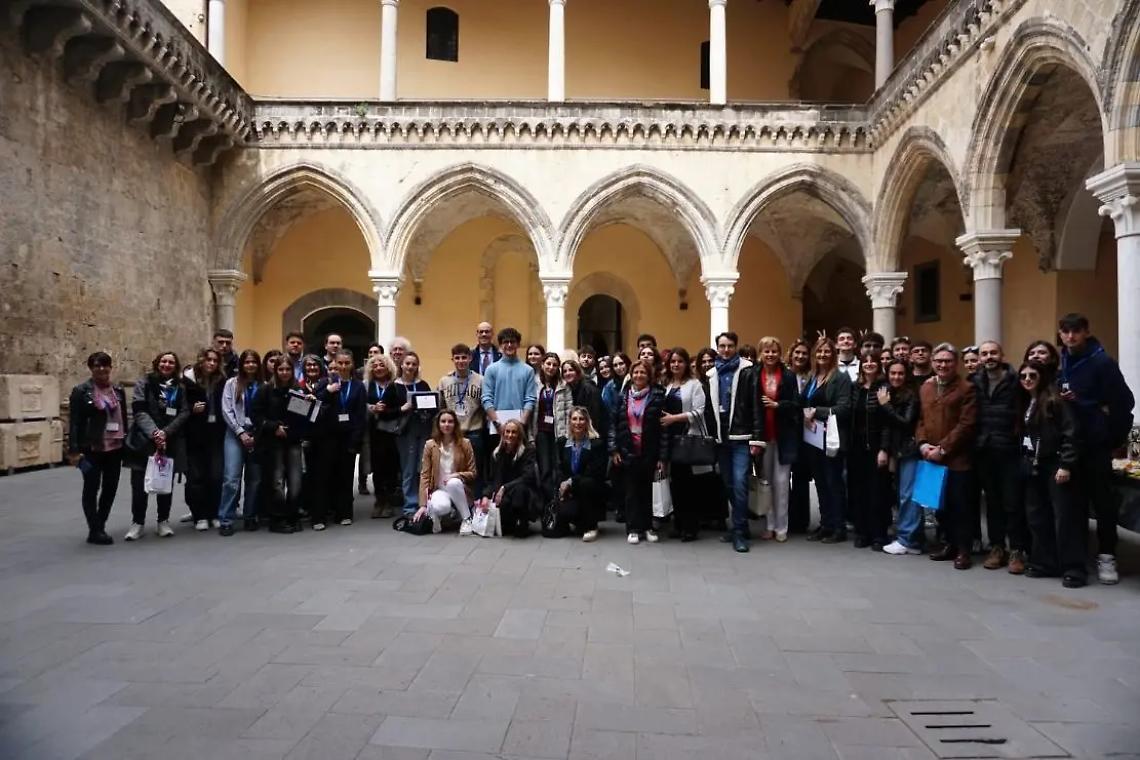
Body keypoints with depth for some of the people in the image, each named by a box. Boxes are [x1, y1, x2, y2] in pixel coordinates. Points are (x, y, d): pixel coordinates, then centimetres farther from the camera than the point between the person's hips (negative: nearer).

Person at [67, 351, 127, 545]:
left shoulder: (118, 390, 9)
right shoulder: (81, 391, -6)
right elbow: (74, 423, -8)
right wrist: (74, 450, -13)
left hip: (115, 448, 5)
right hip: (92, 449, -5)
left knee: (111, 488, 9)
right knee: (91, 489, 3)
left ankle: (100, 526, 23)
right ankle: (94, 531, 7)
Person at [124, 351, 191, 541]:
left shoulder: (180, 387, 8)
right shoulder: (144, 383, 2)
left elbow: (183, 413, -1)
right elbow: (139, 410, -7)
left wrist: (165, 432, -15)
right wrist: (154, 432, -20)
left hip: (171, 443, 2)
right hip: (144, 441, -2)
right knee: (139, 484, 1)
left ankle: (163, 521, 19)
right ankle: (137, 522, 14)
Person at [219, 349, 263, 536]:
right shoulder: (231, 383, 4)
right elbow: (226, 411, -1)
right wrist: (241, 433, -8)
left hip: (257, 435, 2)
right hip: (235, 434, -1)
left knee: (254, 478, 6)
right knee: (231, 478, -9)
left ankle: (250, 517, 18)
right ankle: (226, 520, -3)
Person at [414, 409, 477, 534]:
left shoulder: (464, 444, -2)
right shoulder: (430, 445, -2)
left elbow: (472, 473, 1)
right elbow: (424, 475, -5)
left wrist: (457, 475, -21)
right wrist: (423, 505, -12)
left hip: (458, 489, 1)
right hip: (439, 490, -1)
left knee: (453, 483, -36)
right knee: (440, 507, -37)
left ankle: (467, 519, -17)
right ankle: (435, 515, 1)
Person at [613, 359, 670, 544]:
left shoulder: (657, 396, -4)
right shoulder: (623, 396, 5)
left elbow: (663, 426, -6)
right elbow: (614, 423, 6)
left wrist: (663, 456, -9)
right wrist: (614, 449, -1)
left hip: (649, 452, -1)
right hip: (628, 451, 2)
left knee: (646, 490, 9)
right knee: (632, 491, 5)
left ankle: (647, 527, 19)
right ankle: (633, 529, 12)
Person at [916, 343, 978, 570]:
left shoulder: (966, 388, -6)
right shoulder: (925, 387, 13)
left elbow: (966, 425, -12)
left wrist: (943, 448, -15)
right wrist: (923, 443, -3)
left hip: (957, 458, -5)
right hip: (931, 458, 6)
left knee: (959, 505, 0)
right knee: (940, 504, 12)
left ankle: (963, 549, 11)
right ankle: (950, 543, 26)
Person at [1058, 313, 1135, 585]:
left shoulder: (1102, 362, -8)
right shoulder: (1060, 363, 7)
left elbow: (1124, 401, -9)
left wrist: (1115, 437, -6)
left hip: (1096, 444, -4)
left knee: (1103, 499, 1)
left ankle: (1106, 556, 9)